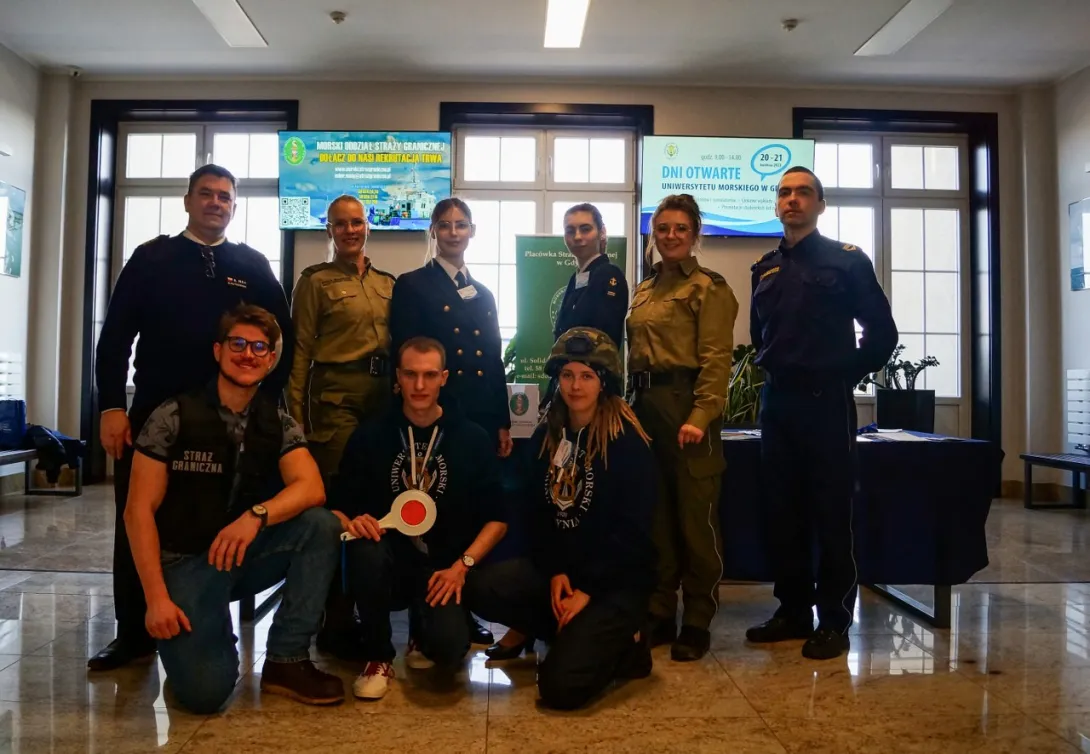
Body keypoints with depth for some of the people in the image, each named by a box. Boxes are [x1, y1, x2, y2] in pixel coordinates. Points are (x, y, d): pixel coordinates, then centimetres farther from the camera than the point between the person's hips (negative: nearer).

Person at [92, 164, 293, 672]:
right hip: (154, 411, 1)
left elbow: (282, 338, 8)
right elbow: (115, 336, 1)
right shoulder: (151, 258, 6)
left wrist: (267, 399, -1)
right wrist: (112, 406, -8)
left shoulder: (253, 266, 8)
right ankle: (134, 633, 19)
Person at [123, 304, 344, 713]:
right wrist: (157, 598, -18)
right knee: (205, 690, -22)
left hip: (245, 554, 4)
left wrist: (256, 515, -35)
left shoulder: (279, 424, 0)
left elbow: (311, 489, -16)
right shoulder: (173, 416, -10)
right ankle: (187, 639, 15)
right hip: (184, 562, -4)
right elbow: (139, 511, -11)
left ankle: (287, 660, -12)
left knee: (321, 524, -23)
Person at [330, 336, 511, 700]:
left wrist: (463, 565, -13)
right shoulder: (370, 435, 2)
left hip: (444, 568, -1)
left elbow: (497, 518, 1)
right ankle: (378, 656, -6)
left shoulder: (473, 439, 0)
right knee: (365, 551, -34)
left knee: (448, 647, -27)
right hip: (389, 559, 1)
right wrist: (351, 522, -20)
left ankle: (423, 632, 15)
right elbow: (338, 505, 4)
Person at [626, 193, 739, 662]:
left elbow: (716, 359, -11)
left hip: (686, 405, -7)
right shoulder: (643, 291, 18)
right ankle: (660, 615, 23)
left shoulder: (709, 288, -2)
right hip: (645, 406, 7)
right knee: (655, 516, 11)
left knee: (695, 516, -1)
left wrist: (700, 416, -20)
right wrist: (632, 407, 9)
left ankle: (697, 623, 12)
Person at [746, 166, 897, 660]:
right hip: (777, 401, 5)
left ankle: (835, 621, 12)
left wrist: (849, 375, -1)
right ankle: (793, 610, 21)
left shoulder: (847, 260, -1)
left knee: (831, 512, 0)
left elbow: (882, 331, -1)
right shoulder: (765, 269, 13)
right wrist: (772, 370, 12)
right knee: (781, 510, 9)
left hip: (826, 402, -5)